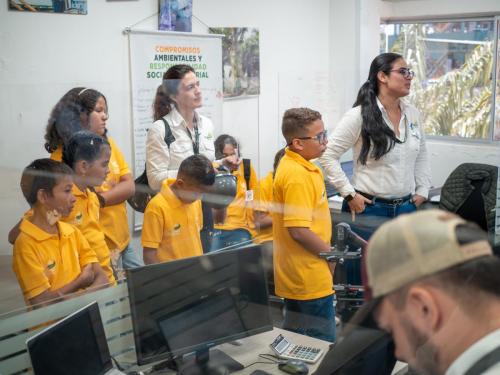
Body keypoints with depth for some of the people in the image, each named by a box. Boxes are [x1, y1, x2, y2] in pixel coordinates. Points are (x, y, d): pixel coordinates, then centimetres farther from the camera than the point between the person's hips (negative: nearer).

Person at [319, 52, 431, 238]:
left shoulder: (412, 114, 7)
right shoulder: (359, 116, -11)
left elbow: (421, 155, 19)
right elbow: (328, 155, -11)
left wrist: (422, 191, 11)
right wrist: (349, 195, -12)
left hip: (407, 207, 5)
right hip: (368, 208, -5)